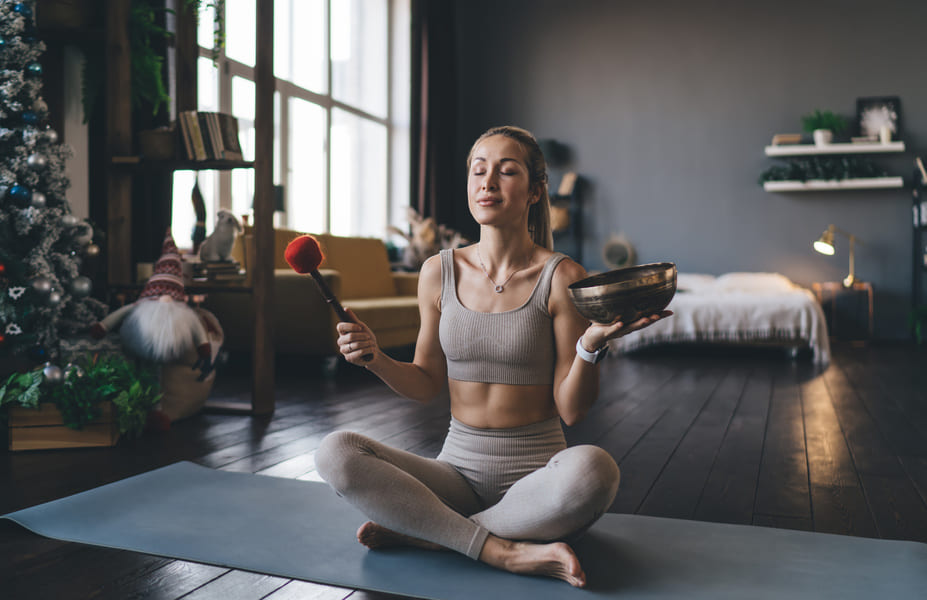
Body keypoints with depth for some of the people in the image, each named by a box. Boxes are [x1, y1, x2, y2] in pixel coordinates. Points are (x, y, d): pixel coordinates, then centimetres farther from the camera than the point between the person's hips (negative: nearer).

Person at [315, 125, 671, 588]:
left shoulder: (561, 278, -7)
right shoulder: (439, 272, 2)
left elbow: (571, 409, -7)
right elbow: (427, 384, 10)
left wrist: (591, 346, -24)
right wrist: (376, 360, -8)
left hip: (537, 471, -2)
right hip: (458, 465, 3)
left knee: (591, 470, -37)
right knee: (336, 452, -20)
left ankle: (424, 533, -17)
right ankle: (506, 551, -21)